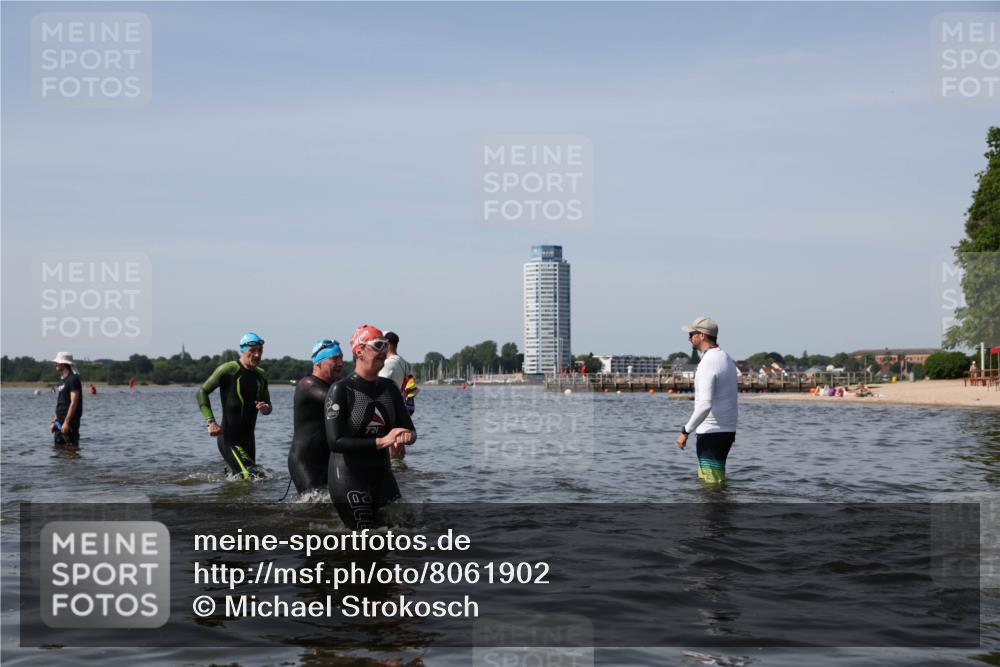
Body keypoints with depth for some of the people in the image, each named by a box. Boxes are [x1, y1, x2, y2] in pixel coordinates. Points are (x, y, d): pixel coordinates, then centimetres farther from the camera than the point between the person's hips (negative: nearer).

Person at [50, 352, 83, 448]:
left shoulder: (73, 379, -12)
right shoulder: (64, 380, 18)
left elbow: (74, 403, -19)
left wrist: (66, 422, -22)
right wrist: (54, 421, 17)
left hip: (70, 422, -10)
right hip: (60, 422, 10)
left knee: (71, 447, -8)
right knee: (58, 446, 10)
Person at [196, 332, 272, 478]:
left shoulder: (261, 375, 11)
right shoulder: (228, 370, -10)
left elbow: (267, 404, 21)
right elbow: (202, 392, -7)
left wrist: (265, 409, -5)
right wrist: (210, 422, -17)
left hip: (248, 439, 7)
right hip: (228, 438, -7)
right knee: (252, 476, -20)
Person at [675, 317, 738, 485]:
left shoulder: (707, 363, -19)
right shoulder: (727, 359, 12)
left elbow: (705, 405, -28)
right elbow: (735, 391, 22)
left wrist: (686, 431, -21)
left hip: (711, 432, -10)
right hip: (728, 431, 10)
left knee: (712, 483, -6)